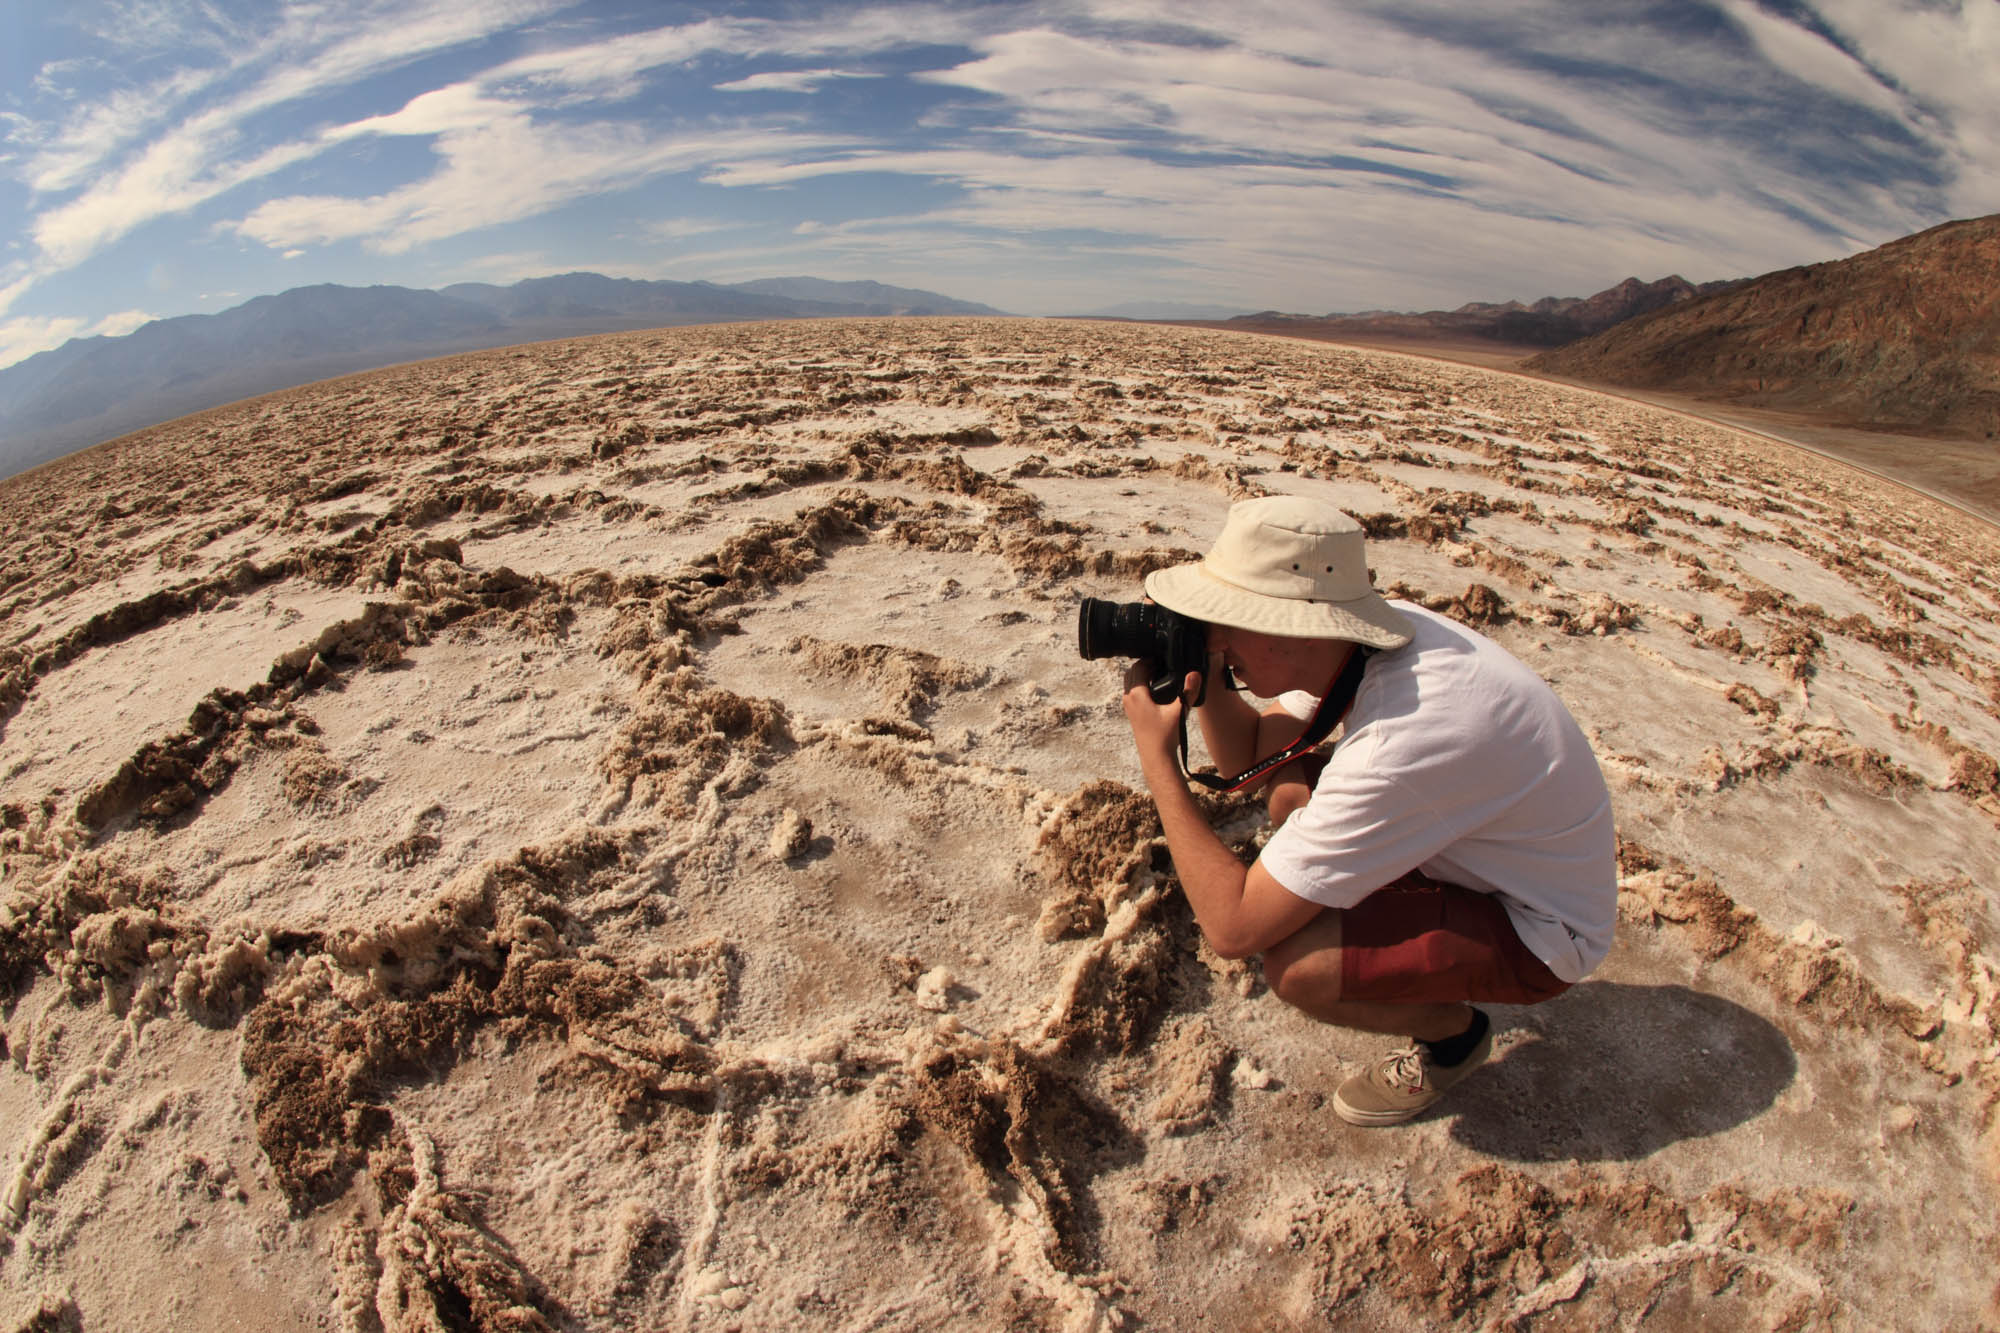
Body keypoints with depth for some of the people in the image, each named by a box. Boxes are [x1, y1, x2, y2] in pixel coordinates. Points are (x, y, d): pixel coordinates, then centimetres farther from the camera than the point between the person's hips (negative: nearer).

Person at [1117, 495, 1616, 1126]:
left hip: (1538, 931, -7)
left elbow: (1233, 929, -32)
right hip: (1479, 852, 8)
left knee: (1295, 966, -25)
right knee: (1288, 786, -4)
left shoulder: (1399, 744, -39)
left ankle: (1453, 1031, 6)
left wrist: (1156, 757, -28)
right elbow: (1249, 754, 1)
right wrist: (1207, 675, -19)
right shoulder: (1380, 628, -13)